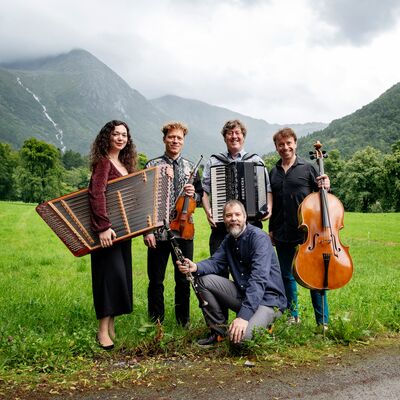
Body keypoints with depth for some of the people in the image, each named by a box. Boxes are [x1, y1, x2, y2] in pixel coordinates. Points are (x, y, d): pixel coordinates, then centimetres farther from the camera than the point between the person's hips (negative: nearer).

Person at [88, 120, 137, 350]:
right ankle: (103, 331, 0)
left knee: (121, 275, 11)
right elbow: (96, 193, -23)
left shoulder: (125, 164, 15)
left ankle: (111, 326, 21)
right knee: (111, 273, -9)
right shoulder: (103, 161, -10)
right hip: (108, 229, -8)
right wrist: (103, 227, -30)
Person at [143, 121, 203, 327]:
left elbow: (200, 197, 16)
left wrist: (194, 194, -8)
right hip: (158, 232, -2)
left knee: (184, 280, 11)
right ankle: (156, 323, 22)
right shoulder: (152, 166, 0)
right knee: (156, 281, 6)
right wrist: (147, 230, -10)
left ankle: (183, 322, 27)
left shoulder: (190, 167, 9)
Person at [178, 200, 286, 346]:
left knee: (240, 336, -31)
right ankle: (219, 330, 7)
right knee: (203, 279, -4)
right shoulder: (229, 239, 9)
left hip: (268, 298, -7)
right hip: (242, 293, 8)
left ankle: (263, 323, 4)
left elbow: (259, 279, -30)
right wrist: (196, 267, -24)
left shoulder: (259, 237, -19)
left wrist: (244, 315, -38)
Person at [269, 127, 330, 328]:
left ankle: (323, 322, 8)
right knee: (287, 276, 12)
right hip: (282, 234, 4)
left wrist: (325, 188, -17)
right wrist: (271, 230, 15)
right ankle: (293, 316, 27)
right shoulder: (274, 173, 12)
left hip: (307, 232, -4)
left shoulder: (307, 168, 0)